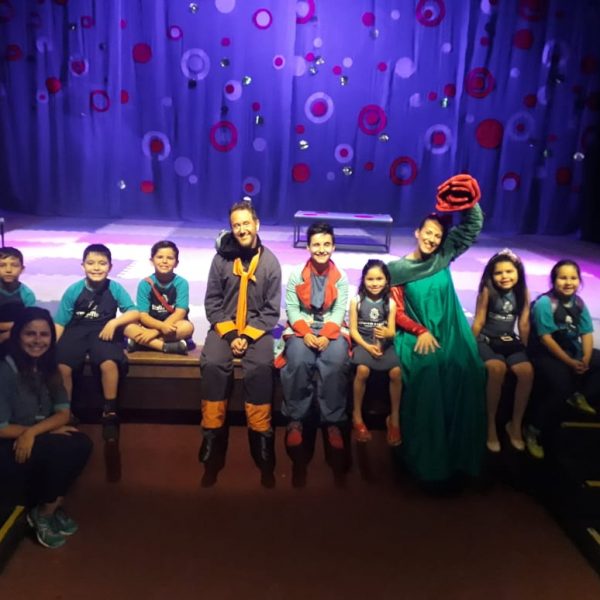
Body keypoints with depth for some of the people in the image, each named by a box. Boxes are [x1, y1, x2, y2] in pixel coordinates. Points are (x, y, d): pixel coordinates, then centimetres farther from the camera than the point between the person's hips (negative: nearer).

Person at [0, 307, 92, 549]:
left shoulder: (49, 368, 2)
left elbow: (64, 414, -3)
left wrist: (33, 432, -22)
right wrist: (48, 429, -15)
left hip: (39, 441, 6)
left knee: (82, 444, -21)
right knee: (64, 448, -28)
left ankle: (50, 507, -2)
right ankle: (43, 514, -4)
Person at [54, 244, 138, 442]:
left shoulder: (115, 288, -4)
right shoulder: (73, 290, -3)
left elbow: (135, 313, -5)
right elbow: (60, 322, 0)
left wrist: (114, 322, -20)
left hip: (103, 331, -1)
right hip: (77, 331, 1)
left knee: (109, 364, -31)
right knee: (61, 366, -25)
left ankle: (109, 413, -10)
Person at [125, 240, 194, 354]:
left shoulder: (181, 283, -7)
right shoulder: (145, 284, -5)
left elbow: (180, 313, -15)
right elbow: (143, 316, -10)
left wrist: (155, 331, -23)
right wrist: (162, 326, -30)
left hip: (173, 328, -1)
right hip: (150, 326, 1)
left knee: (187, 327, -33)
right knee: (129, 328, -27)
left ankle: (143, 343, -24)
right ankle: (169, 346, -31)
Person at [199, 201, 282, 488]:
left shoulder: (270, 261, -1)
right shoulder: (221, 258, 0)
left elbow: (272, 309, -1)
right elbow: (212, 303, 0)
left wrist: (248, 336, -13)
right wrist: (230, 334, -12)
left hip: (258, 329, -1)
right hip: (223, 327, 1)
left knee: (260, 369, -29)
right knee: (213, 365, -28)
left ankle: (265, 459, -18)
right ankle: (212, 456, -17)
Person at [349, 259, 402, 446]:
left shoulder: (390, 302, 1)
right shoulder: (356, 301, -3)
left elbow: (392, 332, 0)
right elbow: (353, 329, -4)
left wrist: (386, 334, -24)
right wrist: (367, 346, -17)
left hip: (384, 343, 2)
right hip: (363, 342, -1)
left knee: (396, 372, -26)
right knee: (362, 370, -32)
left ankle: (394, 418, -6)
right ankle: (357, 416, -12)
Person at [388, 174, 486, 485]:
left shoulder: (443, 258, 10)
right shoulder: (398, 269, 3)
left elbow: (472, 227, 7)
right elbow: (398, 312, -1)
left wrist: (471, 202, -8)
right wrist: (420, 331, -14)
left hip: (449, 333, 3)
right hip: (415, 335, -3)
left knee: (464, 372, -23)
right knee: (428, 371, -28)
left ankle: (457, 454, -12)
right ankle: (428, 459, -17)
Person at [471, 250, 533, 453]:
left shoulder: (523, 292, 1)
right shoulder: (487, 291, -11)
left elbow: (524, 324, 7)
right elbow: (478, 322, -7)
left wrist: (524, 349, 9)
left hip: (510, 341, 4)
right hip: (486, 341, -4)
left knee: (527, 371, -24)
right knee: (497, 369, -34)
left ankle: (515, 425, -5)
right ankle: (491, 424, -17)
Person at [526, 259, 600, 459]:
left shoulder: (579, 303, 2)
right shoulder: (544, 302, -17)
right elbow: (545, 338, -20)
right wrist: (570, 363, -22)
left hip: (573, 351, 7)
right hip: (545, 353, -7)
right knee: (562, 386, -29)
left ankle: (582, 396, 5)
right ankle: (534, 431, -15)